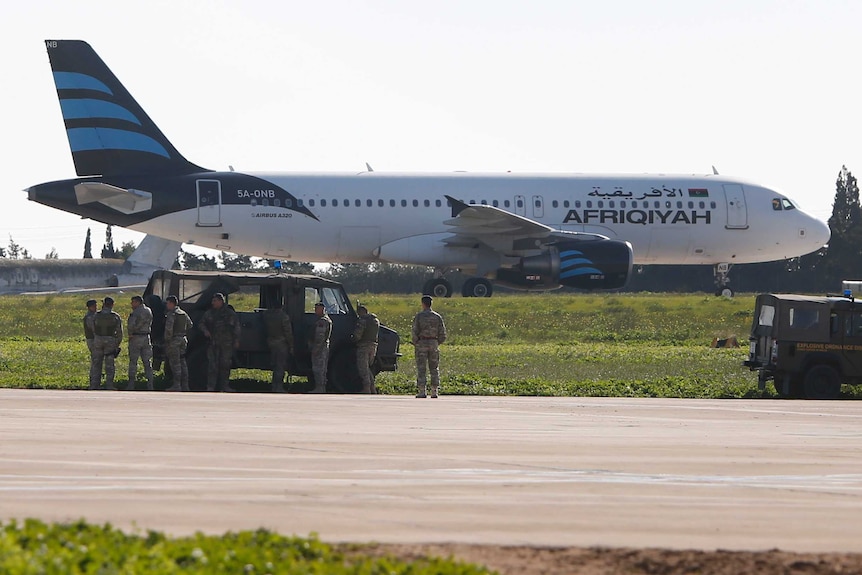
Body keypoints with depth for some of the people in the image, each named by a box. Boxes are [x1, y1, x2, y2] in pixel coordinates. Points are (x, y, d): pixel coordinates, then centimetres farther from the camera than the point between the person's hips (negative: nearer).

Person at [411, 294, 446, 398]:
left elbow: (415, 332, -8)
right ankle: (434, 391, 2)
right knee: (434, 368, 7)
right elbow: (442, 334, 5)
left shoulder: (418, 316, -3)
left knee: (421, 369, -2)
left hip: (421, 343, -3)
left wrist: (415, 343, 7)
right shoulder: (437, 317, 5)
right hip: (434, 343, 3)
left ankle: (421, 391, -8)